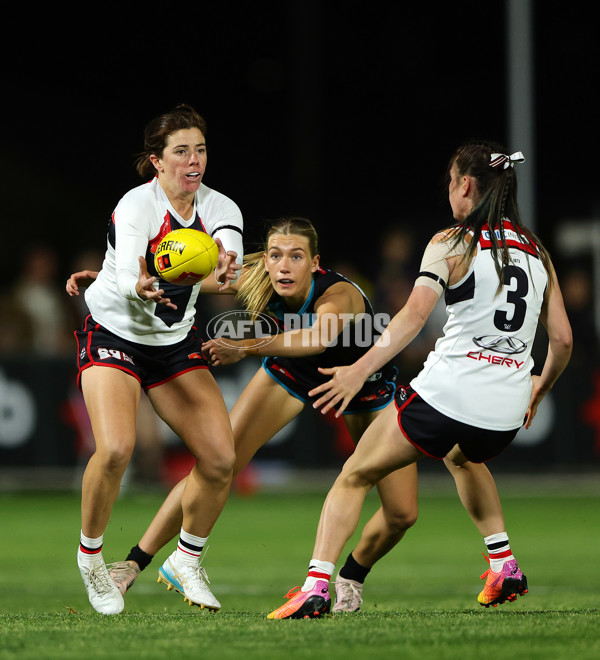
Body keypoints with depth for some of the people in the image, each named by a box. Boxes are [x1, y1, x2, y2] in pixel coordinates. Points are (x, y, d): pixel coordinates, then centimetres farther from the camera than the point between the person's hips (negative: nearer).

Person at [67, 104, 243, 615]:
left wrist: (225, 268, -53)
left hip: (176, 342, 5)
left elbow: (229, 246, -28)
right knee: (116, 448, -27)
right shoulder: (137, 207, -21)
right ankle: (90, 555, -1)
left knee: (220, 458, -7)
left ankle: (186, 563, 16)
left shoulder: (219, 208, -6)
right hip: (114, 335, -5)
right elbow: (126, 273, -39)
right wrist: (140, 287, -63)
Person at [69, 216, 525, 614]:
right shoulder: (254, 280, -28)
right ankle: (135, 563, -4)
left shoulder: (340, 294, -42)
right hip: (291, 374, 2)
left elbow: (319, 337, -64)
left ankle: (351, 577, 23)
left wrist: (245, 347, -75)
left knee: (402, 513, -8)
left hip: (366, 385, -2)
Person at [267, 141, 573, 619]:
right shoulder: (538, 253, 13)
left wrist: (360, 369, -22)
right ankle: (504, 568, 31)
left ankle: (316, 586, -5)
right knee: (463, 458, 40)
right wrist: (540, 389, 32)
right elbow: (563, 339, 14)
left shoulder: (451, 244, -1)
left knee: (356, 476, 9)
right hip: (506, 411, 5)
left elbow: (414, 315, -16)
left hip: (446, 394, -5)